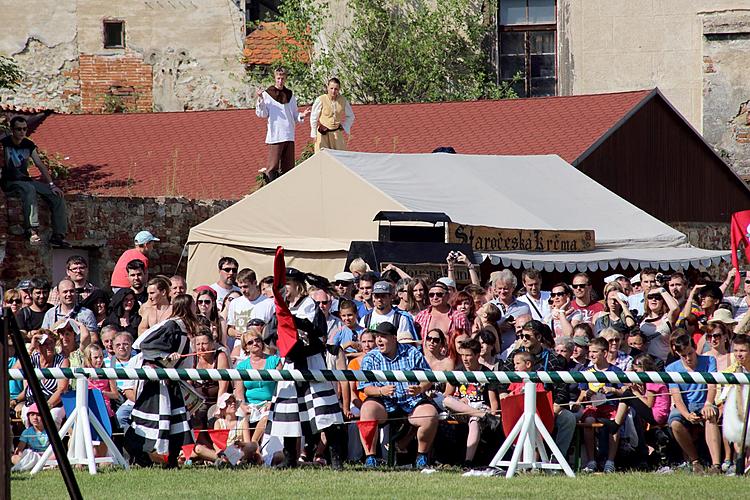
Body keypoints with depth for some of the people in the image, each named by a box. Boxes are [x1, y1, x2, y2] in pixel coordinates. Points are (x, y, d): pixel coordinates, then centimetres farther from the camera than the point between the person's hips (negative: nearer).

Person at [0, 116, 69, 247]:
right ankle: (32, 230, -46)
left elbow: (40, 165, 8)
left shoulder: (29, 145, 9)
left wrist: (52, 185, 0)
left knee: (57, 195, -9)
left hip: (25, 180, 7)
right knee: (29, 189, -40)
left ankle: (58, 236, -10)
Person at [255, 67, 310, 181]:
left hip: (289, 136, 5)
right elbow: (262, 114, -4)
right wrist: (260, 100, -18)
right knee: (273, 166, -9)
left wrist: (302, 115, -2)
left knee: (288, 167, 4)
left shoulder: (290, 95, 15)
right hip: (275, 136, -5)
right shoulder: (267, 94, 2)